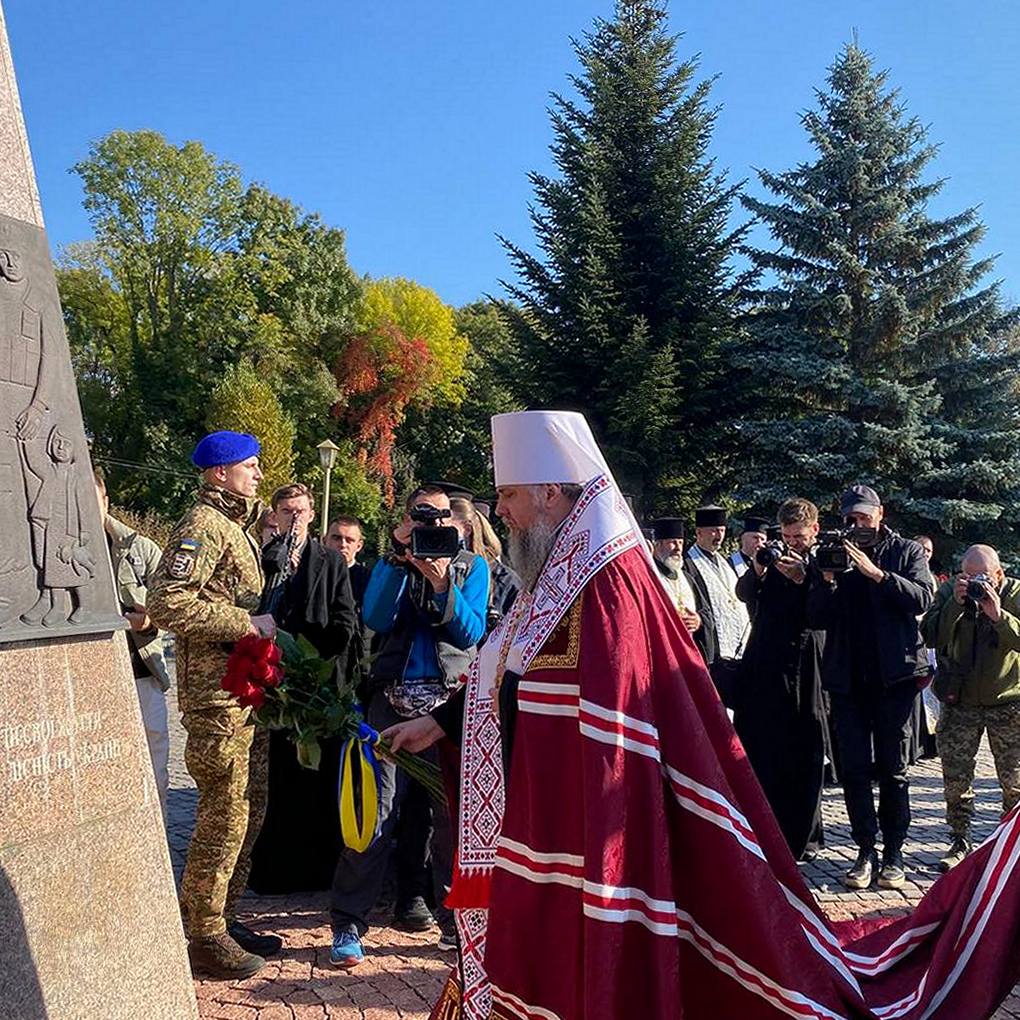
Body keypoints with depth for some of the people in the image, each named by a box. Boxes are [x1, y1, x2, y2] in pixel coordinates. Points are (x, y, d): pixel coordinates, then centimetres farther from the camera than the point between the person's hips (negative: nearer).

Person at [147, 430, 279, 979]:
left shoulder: (234, 525, 20)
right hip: (217, 693, -10)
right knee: (225, 813, -5)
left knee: (247, 807, 15)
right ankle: (204, 936, 7)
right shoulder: (202, 526, -12)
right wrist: (247, 623, -21)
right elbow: (166, 603, -24)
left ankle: (219, 918, 27)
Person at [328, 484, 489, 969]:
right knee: (376, 809, -6)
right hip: (393, 698, 0)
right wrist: (398, 559, -11)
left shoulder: (472, 566, 12)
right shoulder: (392, 564, 14)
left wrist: (441, 584, -16)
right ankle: (348, 923, 2)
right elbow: (376, 619, -5)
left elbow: (471, 633, -2)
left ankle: (454, 918, 12)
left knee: (452, 811, -1)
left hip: (450, 699, 0)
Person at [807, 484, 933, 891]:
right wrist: (827, 580, -12)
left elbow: (922, 598, -10)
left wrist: (877, 574, -19)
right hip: (847, 676, 2)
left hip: (894, 674, -2)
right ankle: (865, 850, 10)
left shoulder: (906, 551, 7)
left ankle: (893, 852, 12)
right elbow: (816, 619, 4)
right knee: (854, 768, 2)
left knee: (893, 768, 4)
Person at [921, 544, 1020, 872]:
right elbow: (931, 636, -13)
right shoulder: (949, 592, -3)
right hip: (959, 701, 1)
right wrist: (956, 604, -23)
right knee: (956, 778, 5)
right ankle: (960, 842, 18)